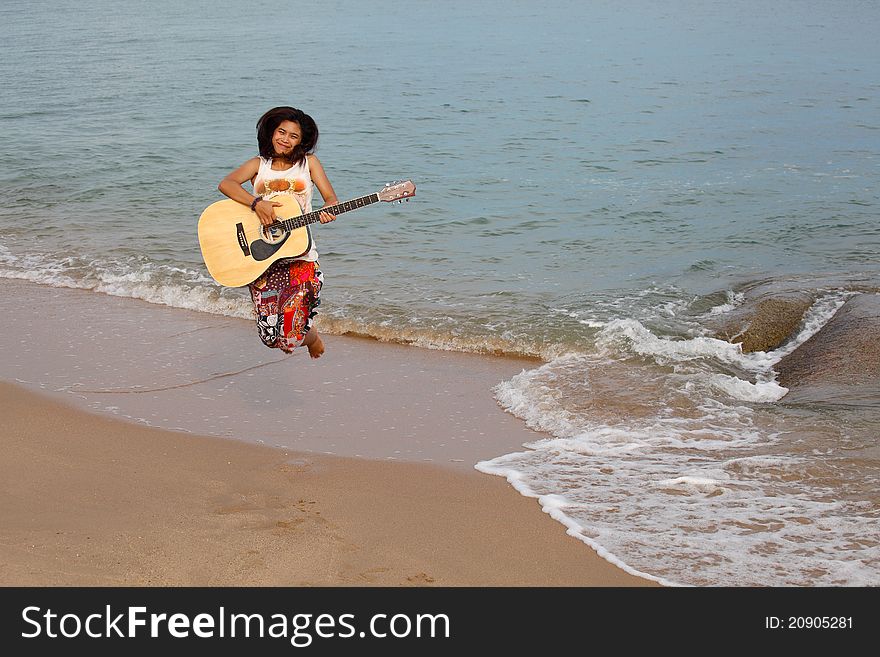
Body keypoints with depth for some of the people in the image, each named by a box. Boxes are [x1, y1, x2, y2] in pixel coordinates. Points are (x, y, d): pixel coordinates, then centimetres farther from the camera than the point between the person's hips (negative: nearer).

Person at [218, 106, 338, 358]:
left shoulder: (308, 162, 9)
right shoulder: (259, 164, 10)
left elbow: (331, 198, 3)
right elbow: (225, 184, -7)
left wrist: (329, 211, -21)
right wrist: (257, 203, -22)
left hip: (299, 256, -1)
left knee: (292, 337, -12)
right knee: (270, 337, -6)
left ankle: (312, 336, 25)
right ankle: (294, 335, 31)